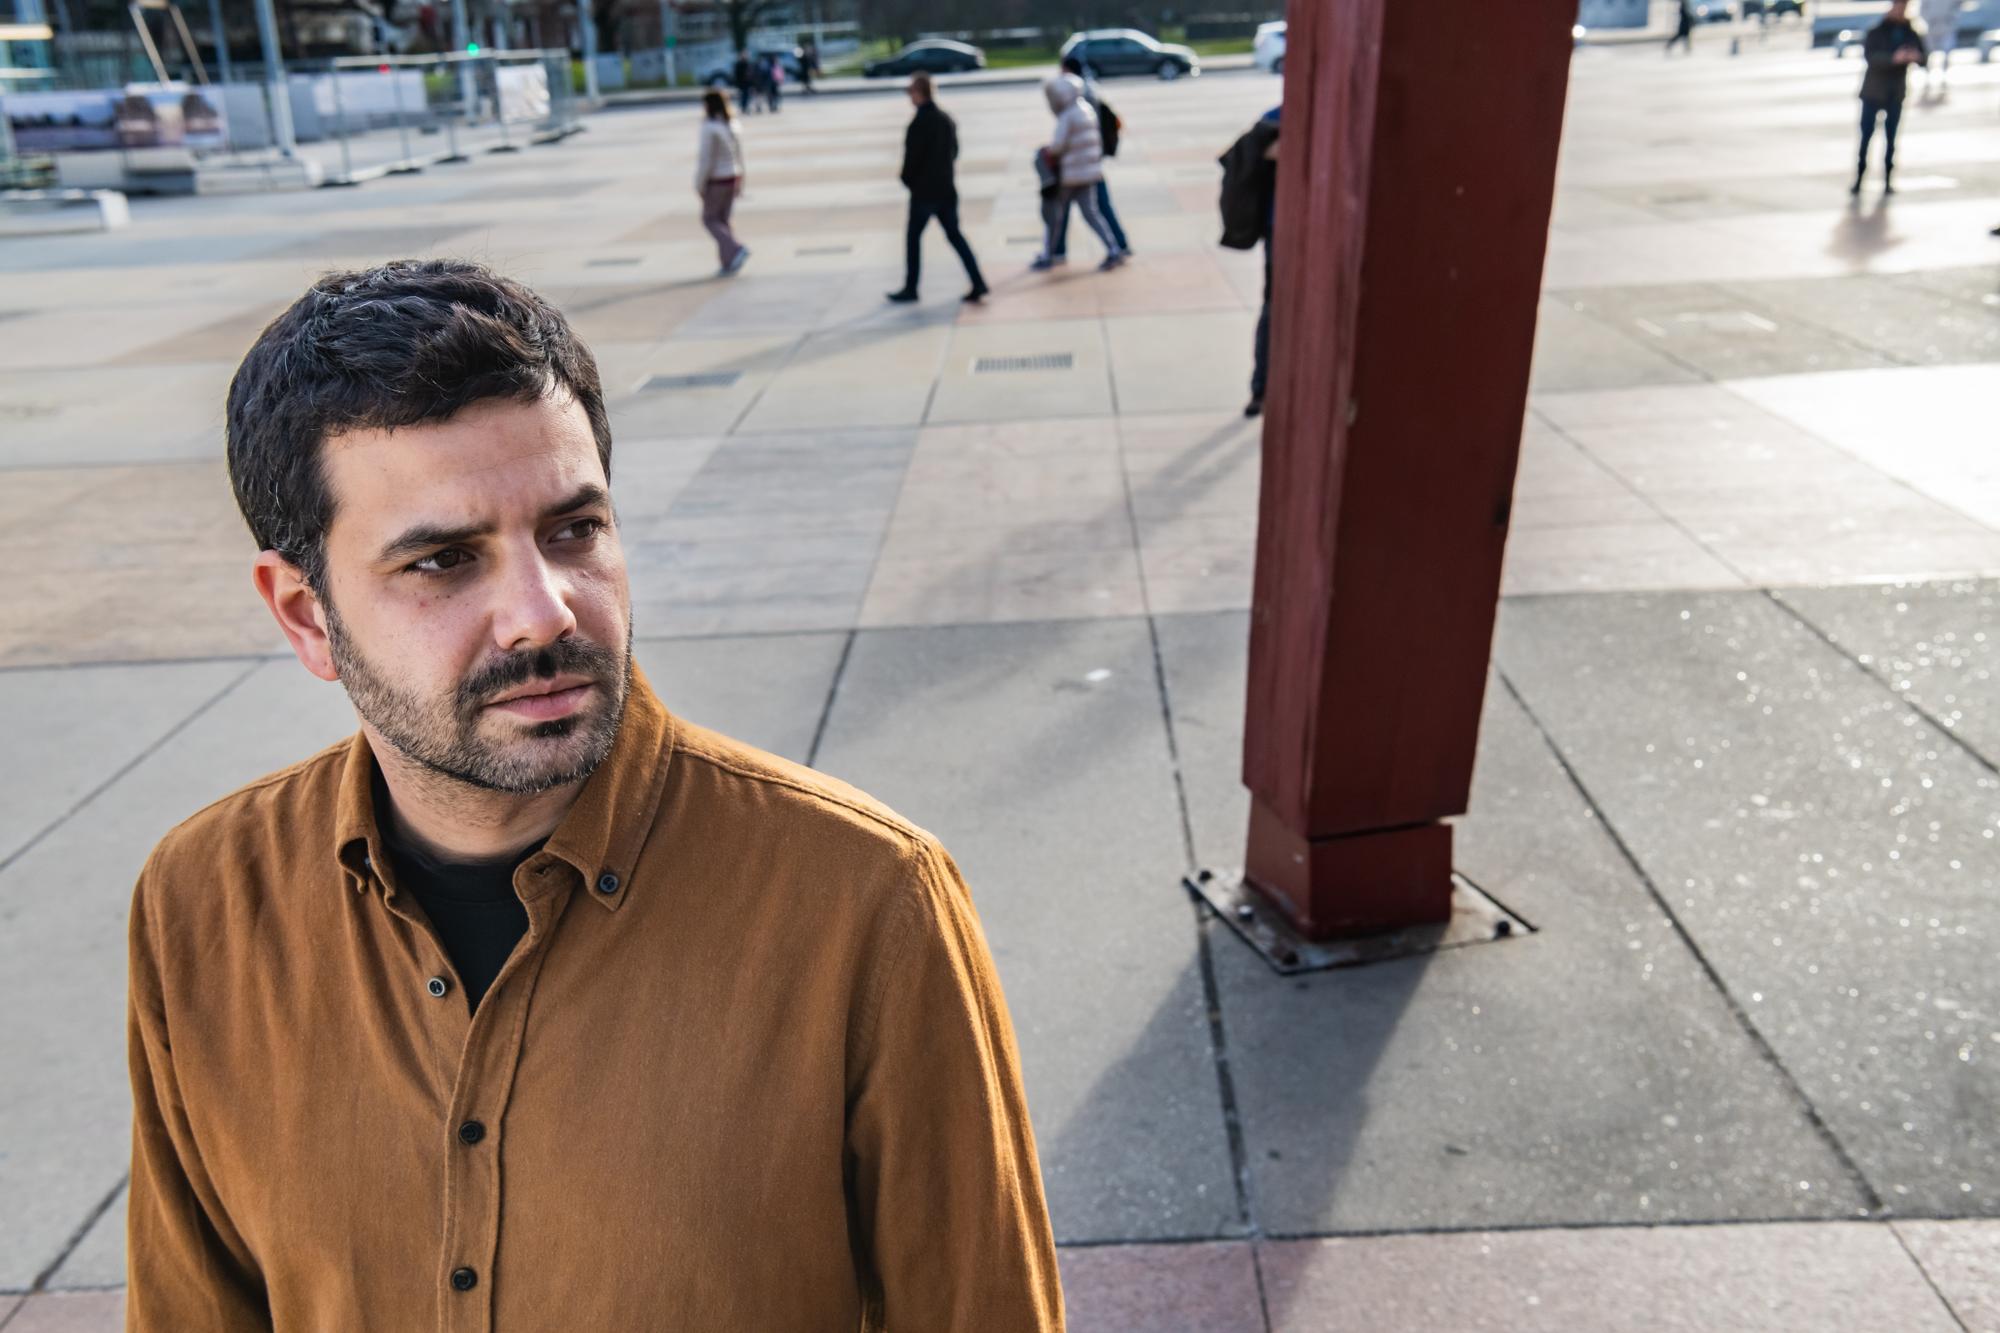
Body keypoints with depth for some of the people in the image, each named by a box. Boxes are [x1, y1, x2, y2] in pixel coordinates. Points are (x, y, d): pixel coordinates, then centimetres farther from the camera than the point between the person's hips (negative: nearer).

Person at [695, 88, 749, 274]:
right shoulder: (733, 125, 4)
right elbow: (739, 155, 10)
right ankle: (728, 262, 12)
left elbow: (706, 160, -16)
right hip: (733, 176, 7)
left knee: (710, 219, 6)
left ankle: (736, 249, -11)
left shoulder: (709, 128, -17)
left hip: (716, 180, -7)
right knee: (722, 219, 14)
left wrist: (700, 184, -8)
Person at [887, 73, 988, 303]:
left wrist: (908, 180, 2)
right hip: (947, 189, 7)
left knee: (913, 237, 7)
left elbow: (912, 156, -14)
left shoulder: (919, 122, -16)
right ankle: (978, 284, 0)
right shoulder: (946, 119, 7)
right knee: (954, 235, 10)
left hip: (924, 190, -6)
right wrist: (947, 175, 15)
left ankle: (910, 288, 12)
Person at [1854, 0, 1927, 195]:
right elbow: (1869, 55, -20)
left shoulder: (1910, 33, 4)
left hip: (1896, 94, 2)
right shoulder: (1877, 32, -5)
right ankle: (1859, 180, 1)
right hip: (1873, 91, -2)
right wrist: (1893, 58, -34)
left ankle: (1888, 181, 4)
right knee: (1866, 135, -4)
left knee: (1890, 137, 3)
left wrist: (1916, 56, -21)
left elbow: (1923, 56, 3)